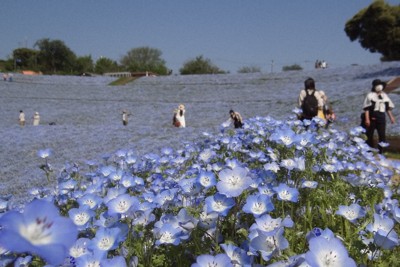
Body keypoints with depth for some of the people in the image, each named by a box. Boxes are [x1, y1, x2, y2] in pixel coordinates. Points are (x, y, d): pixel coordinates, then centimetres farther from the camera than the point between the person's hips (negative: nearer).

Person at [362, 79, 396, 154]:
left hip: (381, 118, 4)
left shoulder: (384, 96, 12)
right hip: (372, 119, -4)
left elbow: (388, 108, 17)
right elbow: (366, 108, -8)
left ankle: (381, 151, 9)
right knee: (369, 135, 5)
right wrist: (367, 119, -15)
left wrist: (391, 117, 11)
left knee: (382, 135, 1)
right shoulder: (370, 95, -4)